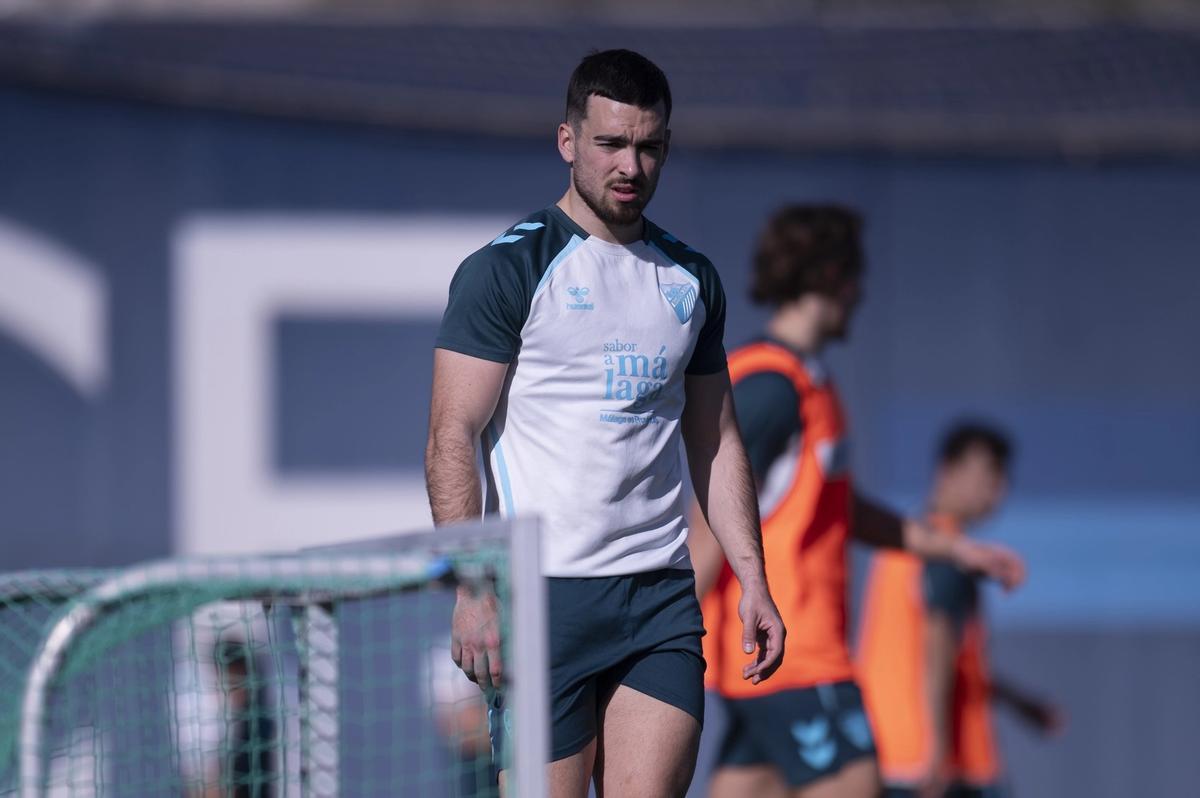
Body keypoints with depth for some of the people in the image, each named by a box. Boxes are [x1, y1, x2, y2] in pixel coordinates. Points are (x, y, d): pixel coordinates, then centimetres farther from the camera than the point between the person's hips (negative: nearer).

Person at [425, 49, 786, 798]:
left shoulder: (691, 279, 15)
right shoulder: (506, 270, -3)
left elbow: (716, 442, 21)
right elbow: (452, 438, -7)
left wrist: (752, 579, 12)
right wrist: (474, 590, -16)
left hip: (661, 592, 5)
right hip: (544, 592, -4)